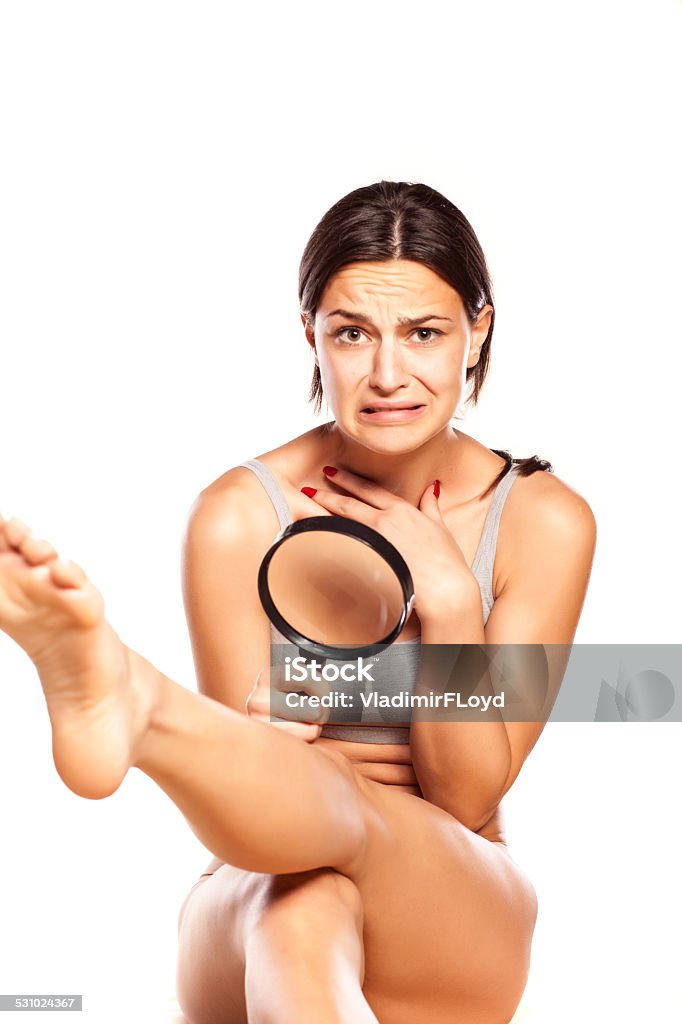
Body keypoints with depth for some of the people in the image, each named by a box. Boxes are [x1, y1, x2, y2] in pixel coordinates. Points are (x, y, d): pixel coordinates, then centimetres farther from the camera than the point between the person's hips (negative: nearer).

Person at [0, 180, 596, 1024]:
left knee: (325, 803, -41)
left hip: (461, 924, 1)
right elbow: (250, 779, -4)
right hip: (255, 922, 0)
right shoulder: (239, 517, -8)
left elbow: (467, 797, -5)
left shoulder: (543, 521, -4)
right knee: (298, 909, -45)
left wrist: (448, 596, -17)